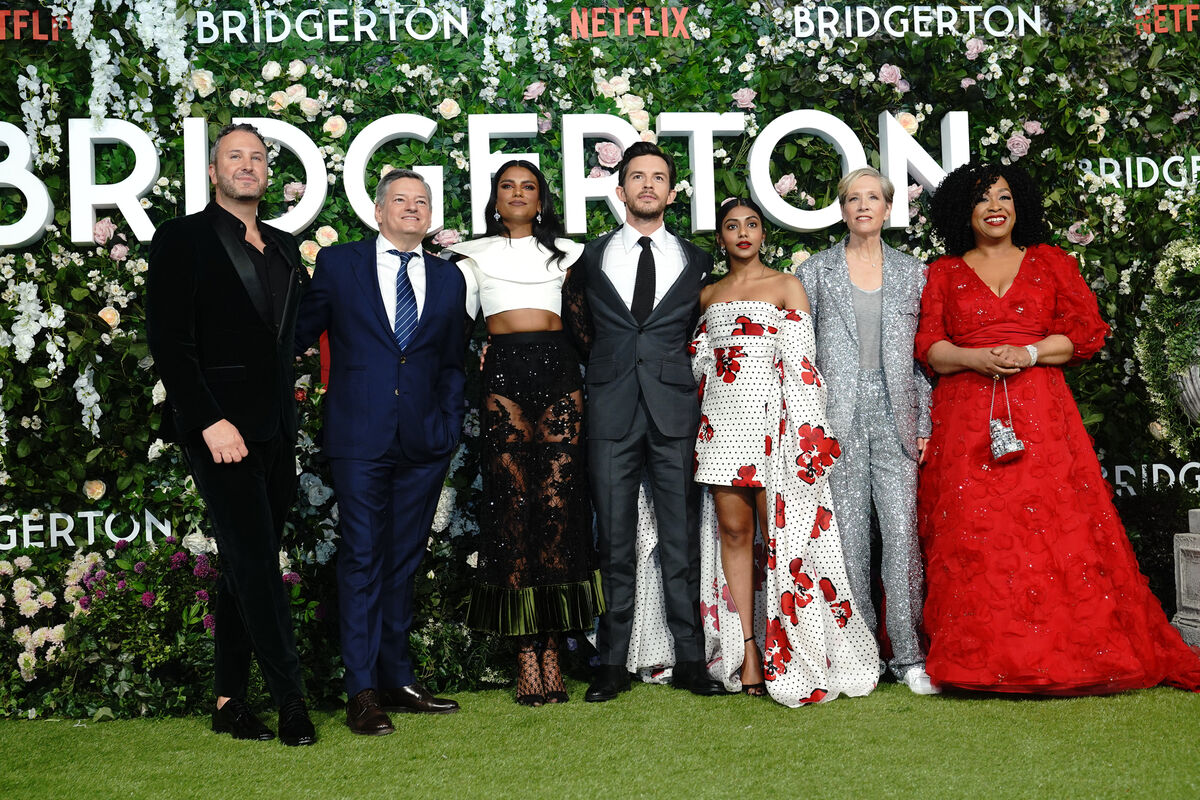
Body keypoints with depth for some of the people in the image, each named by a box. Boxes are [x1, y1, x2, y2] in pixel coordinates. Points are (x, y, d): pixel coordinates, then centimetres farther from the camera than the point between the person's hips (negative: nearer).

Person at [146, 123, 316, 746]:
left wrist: (289, 402, 8)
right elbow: (169, 342, -9)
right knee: (255, 561, -8)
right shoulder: (182, 239, -1)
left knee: (245, 566, 9)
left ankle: (230, 700, 15)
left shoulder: (283, 247, 17)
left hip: (275, 431, 6)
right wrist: (210, 421, -18)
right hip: (220, 429, -6)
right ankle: (289, 696, -1)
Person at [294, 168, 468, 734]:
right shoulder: (337, 264, 5)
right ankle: (362, 691, 2)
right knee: (362, 559, -3)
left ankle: (397, 678, 18)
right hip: (360, 437, -3)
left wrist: (450, 426, 7)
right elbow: (300, 333, 9)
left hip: (423, 441, 3)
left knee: (404, 560, 9)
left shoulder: (448, 279, 14)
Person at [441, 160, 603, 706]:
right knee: (513, 503, -8)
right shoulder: (476, 255, 17)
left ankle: (552, 646, -1)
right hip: (504, 375, -1)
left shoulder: (564, 252, 19)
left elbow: (584, 315, 21)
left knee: (559, 502, -7)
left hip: (559, 373, 1)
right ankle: (527, 653, -4)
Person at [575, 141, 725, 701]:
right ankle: (612, 664, 9)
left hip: (674, 409, 0)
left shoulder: (695, 261, 12)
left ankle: (690, 660, 9)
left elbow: (698, 334, 17)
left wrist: (676, 374, 6)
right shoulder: (591, 257, 11)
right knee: (614, 543, 2)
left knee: (681, 541, 2)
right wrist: (602, 369, 8)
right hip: (611, 410, 0)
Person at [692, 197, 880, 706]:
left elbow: (800, 364, -2)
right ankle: (746, 655, 5)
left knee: (780, 531, -8)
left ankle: (787, 659, -2)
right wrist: (694, 428, 12)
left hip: (771, 415, -4)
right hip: (722, 418, 4)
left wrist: (808, 432, -10)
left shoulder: (786, 286, 5)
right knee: (733, 530, 1)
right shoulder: (708, 296, 17)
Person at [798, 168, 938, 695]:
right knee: (850, 535, 1)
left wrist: (924, 424, 5)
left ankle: (908, 656, 0)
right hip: (839, 418, -1)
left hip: (895, 417, 1)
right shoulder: (816, 271, 8)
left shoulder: (912, 274, 12)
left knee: (902, 531, -6)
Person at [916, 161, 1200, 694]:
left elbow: (1085, 332, 7)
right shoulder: (942, 274, 15)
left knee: (1056, 527, -8)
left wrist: (1030, 353, -8)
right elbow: (927, 347, 7)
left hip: (1040, 413, 0)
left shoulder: (1051, 263, 15)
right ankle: (981, 658, -1)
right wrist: (977, 358, -11)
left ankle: (1066, 653, 0)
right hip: (966, 418, 0)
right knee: (974, 534, -6)